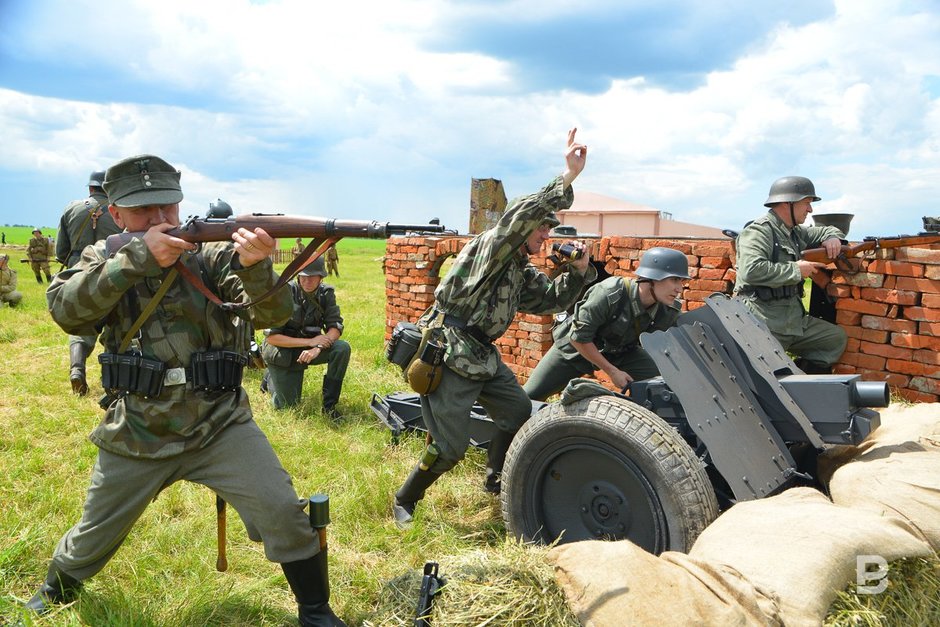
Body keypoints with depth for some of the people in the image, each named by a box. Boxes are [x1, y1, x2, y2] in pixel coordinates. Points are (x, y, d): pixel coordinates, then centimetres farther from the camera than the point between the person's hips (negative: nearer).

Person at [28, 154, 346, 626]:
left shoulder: (211, 255, -7)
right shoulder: (104, 260, -1)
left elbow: (272, 314, -18)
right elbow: (65, 311, -19)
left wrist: (255, 267, -39)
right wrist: (138, 257, -29)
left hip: (220, 428, -1)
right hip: (135, 438, 2)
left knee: (285, 516, -13)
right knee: (93, 537, 20)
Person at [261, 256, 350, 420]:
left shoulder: (326, 293, -9)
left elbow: (335, 327, -13)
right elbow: (271, 337, -20)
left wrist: (318, 348, -34)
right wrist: (309, 341, -27)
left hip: (310, 348, 3)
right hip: (283, 352, -3)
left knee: (342, 348, -24)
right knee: (287, 405, -5)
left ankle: (329, 405, -12)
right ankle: (271, 378, 30)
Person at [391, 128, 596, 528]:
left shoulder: (522, 272, 16)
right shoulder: (490, 246, -12)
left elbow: (552, 298, 20)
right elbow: (521, 217, -30)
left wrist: (578, 271, 3)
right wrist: (567, 178, -36)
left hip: (483, 356, 10)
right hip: (447, 355, -10)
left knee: (518, 412, 16)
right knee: (450, 447, -7)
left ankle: (496, 480, 36)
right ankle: (404, 502, 14)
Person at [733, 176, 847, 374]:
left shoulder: (795, 232, 15)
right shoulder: (759, 231, -13)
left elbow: (827, 230, 33)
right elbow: (751, 270, -29)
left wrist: (833, 237, 7)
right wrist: (796, 270, -18)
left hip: (795, 320, 9)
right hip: (765, 327, -9)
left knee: (836, 338, 12)